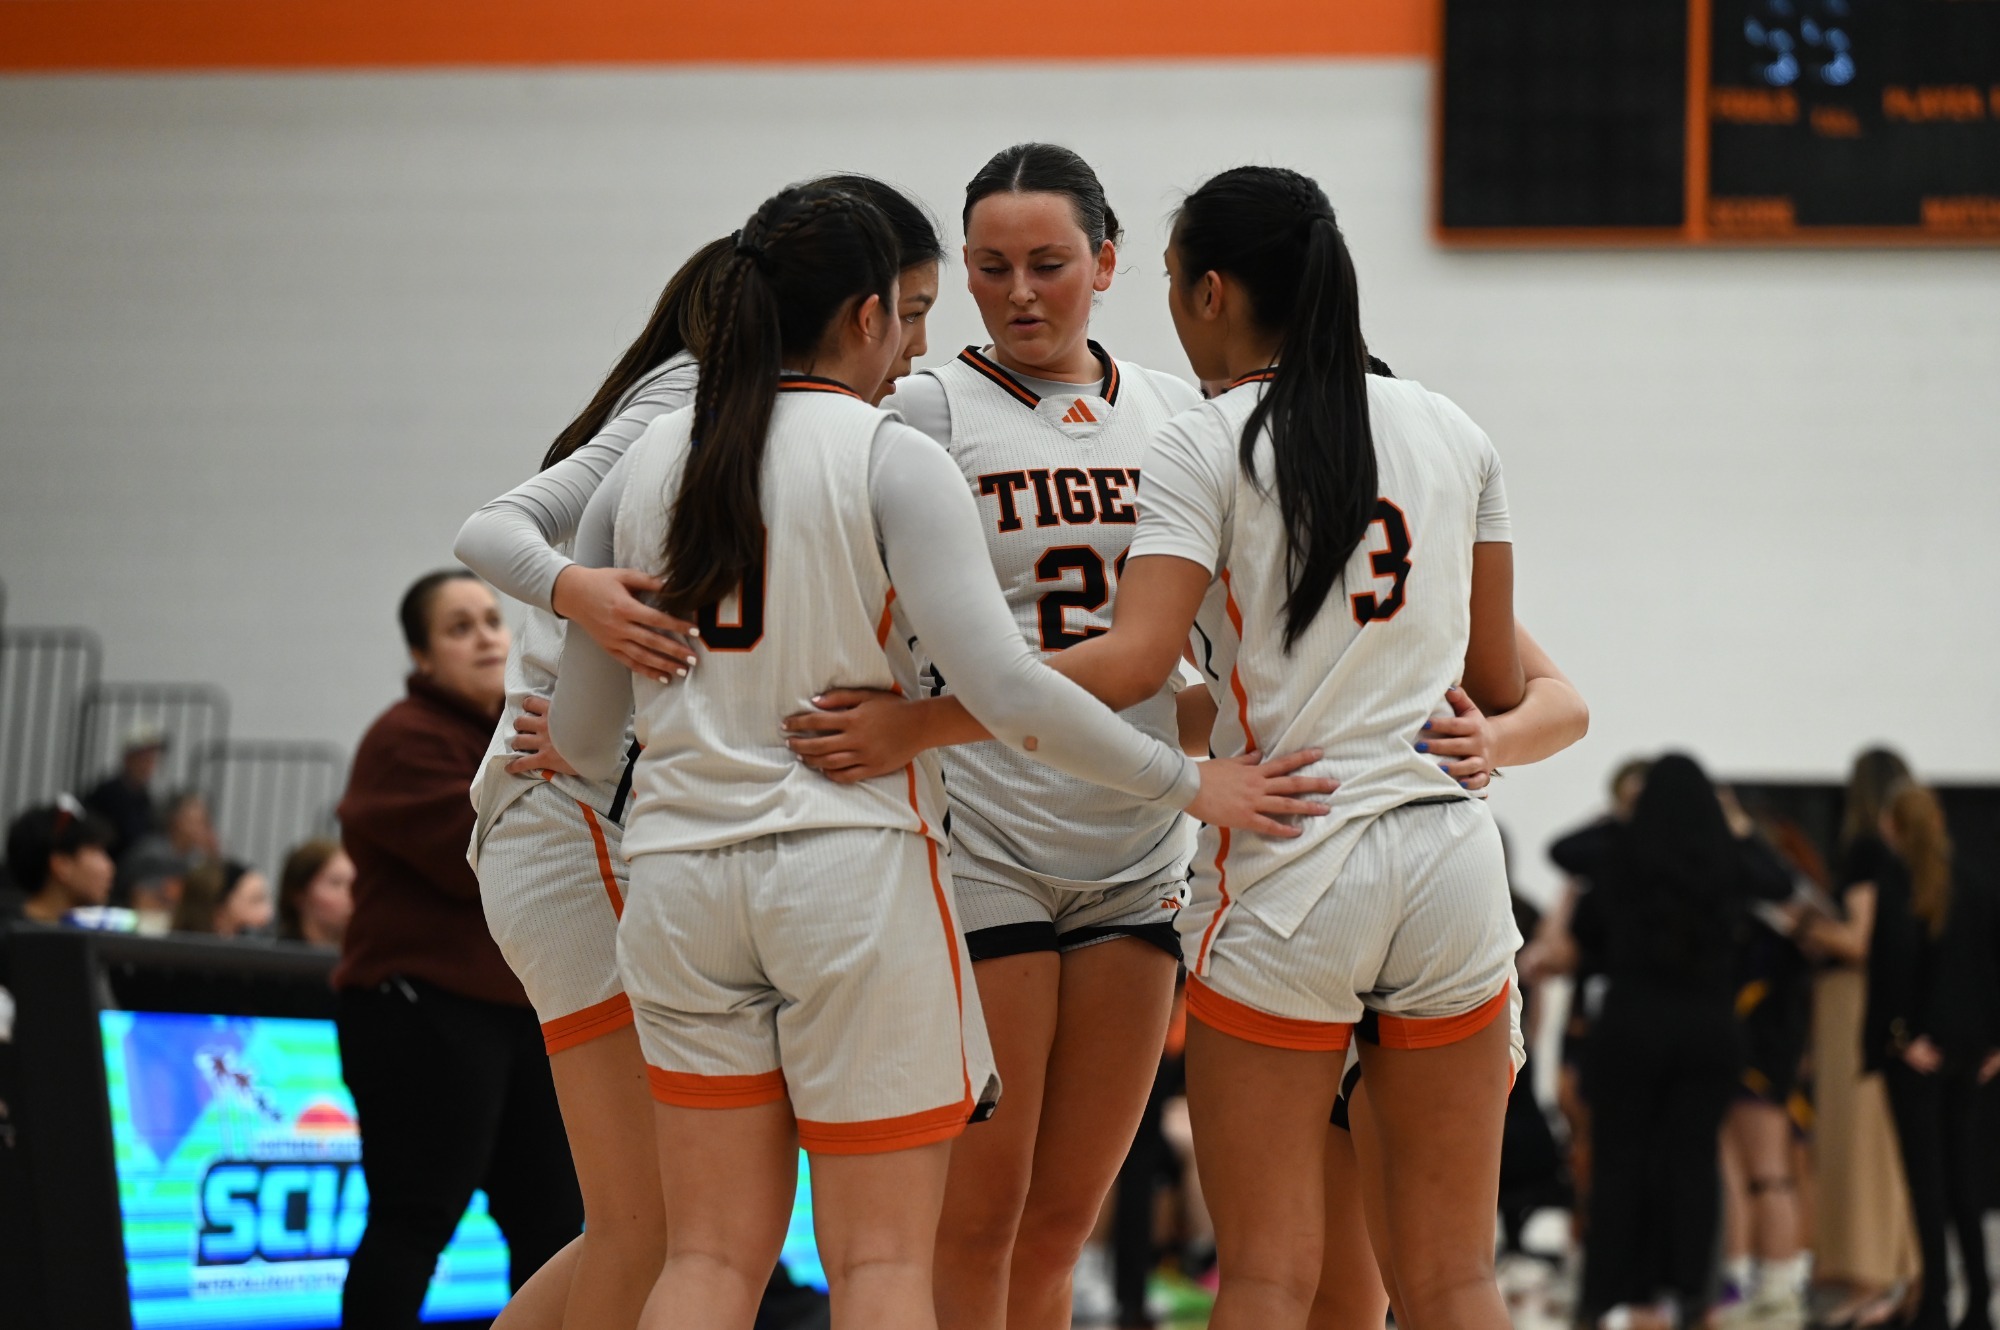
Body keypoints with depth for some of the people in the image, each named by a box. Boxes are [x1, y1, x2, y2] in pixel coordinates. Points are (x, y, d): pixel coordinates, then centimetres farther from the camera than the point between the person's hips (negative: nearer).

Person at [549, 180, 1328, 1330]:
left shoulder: (645, 468, 9)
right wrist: (1191, 783, -7)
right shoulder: (892, 460, -5)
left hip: (681, 874, 5)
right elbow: (999, 684, -16)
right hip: (854, 865, -4)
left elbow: (582, 734, 12)